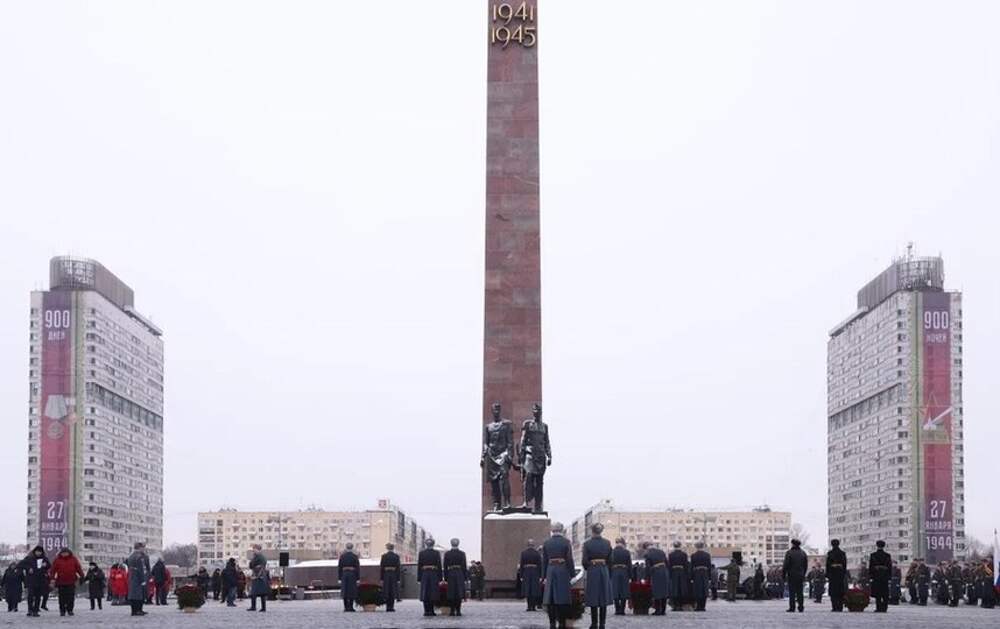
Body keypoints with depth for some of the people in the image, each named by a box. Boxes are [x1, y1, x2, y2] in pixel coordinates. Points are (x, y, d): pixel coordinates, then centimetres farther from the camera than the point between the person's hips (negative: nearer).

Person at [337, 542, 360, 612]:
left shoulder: (342, 556, 1)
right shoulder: (355, 556, -3)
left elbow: (339, 567, 2)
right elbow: (358, 567, -4)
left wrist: (339, 578, 6)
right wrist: (358, 578, 0)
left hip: (344, 574, 2)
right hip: (353, 574, -2)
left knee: (344, 590, 5)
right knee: (352, 590, 2)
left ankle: (346, 607, 2)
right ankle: (351, 607, -3)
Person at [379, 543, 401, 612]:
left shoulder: (384, 556, -2)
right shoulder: (396, 556, -2)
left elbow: (381, 567, -2)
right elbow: (398, 567, -3)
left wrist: (381, 578, 2)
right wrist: (398, 578, 1)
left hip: (386, 575, 0)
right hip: (394, 575, 0)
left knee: (387, 591, 5)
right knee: (393, 591, 4)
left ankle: (388, 607, 3)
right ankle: (391, 607, 0)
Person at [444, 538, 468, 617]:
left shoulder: (447, 554, 2)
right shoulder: (462, 553, -1)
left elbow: (445, 567, 3)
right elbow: (464, 566, -2)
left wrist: (445, 577, 8)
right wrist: (465, 577, 4)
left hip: (450, 574, 1)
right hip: (460, 574, -1)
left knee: (451, 593, 3)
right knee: (459, 592, 0)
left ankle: (452, 611, 1)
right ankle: (458, 611, -4)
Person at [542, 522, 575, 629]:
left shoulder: (546, 543, 6)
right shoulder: (566, 542, -4)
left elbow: (544, 561, 8)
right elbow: (570, 560, -6)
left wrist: (545, 576, 12)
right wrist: (572, 574, 1)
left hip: (550, 571, 3)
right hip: (563, 571, -3)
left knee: (550, 599, 5)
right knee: (562, 599, -1)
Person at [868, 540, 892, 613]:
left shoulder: (873, 555, 0)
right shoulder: (887, 556, 6)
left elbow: (870, 567, -2)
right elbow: (890, 567, 7)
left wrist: (870, 576, 2)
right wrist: (890, 577, 11)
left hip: (876, 576, -2)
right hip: (885, 576, 2)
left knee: (877, 593, -1)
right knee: (885, 594, 5)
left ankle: (878, 608, -6)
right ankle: (884, 608, 2)